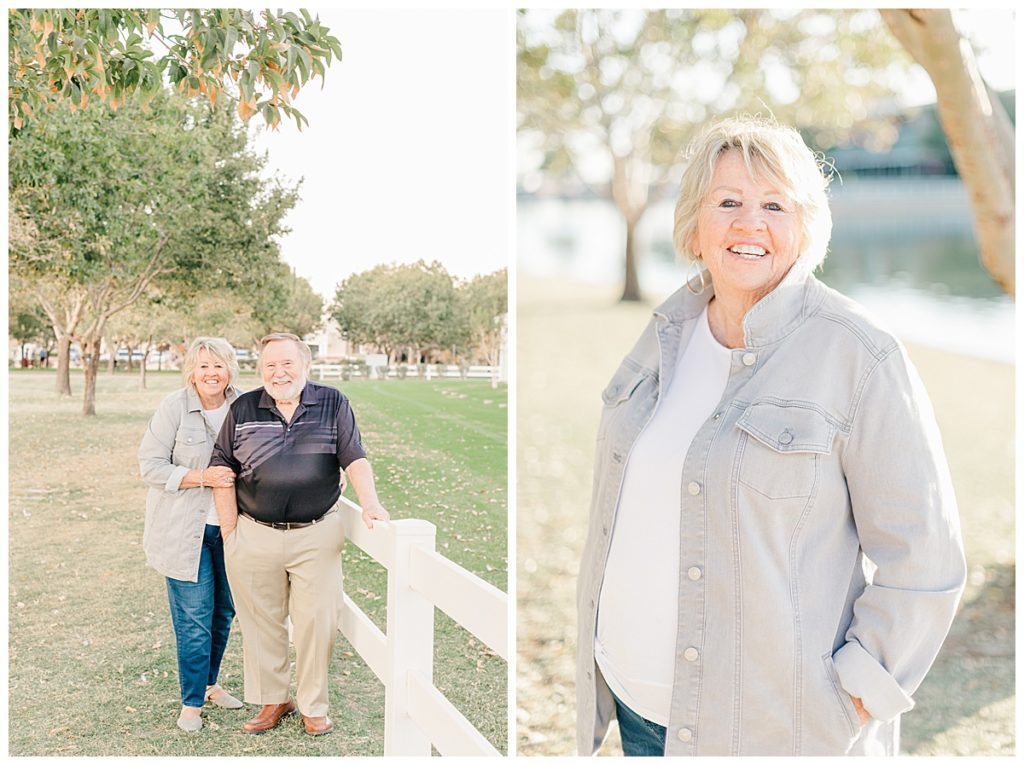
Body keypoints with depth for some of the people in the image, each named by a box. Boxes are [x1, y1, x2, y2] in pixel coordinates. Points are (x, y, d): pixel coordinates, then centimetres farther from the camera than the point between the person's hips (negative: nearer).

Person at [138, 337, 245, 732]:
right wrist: (201, 477, -21)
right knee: (194, 618, -2)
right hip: (184, 529, -4)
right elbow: (150, 465, -11)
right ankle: (191, 702, 14)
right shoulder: (174, 407, -11)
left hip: (229, 526, 4)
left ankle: (208, 683, 35)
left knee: (224, 612, 15)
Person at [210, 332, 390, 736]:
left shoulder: (332, 403, 2)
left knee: (317, 622, 3)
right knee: (261, 623, 11)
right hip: (254, 537, 1)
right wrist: (230, 532, 2)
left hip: (316, 536, -1)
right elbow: (223, 471, 6)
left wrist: (370, 504, -17)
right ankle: (272, 701, 28)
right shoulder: (243, 409, 5)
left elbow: (354, 459, -2)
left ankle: (313, 706, 20)